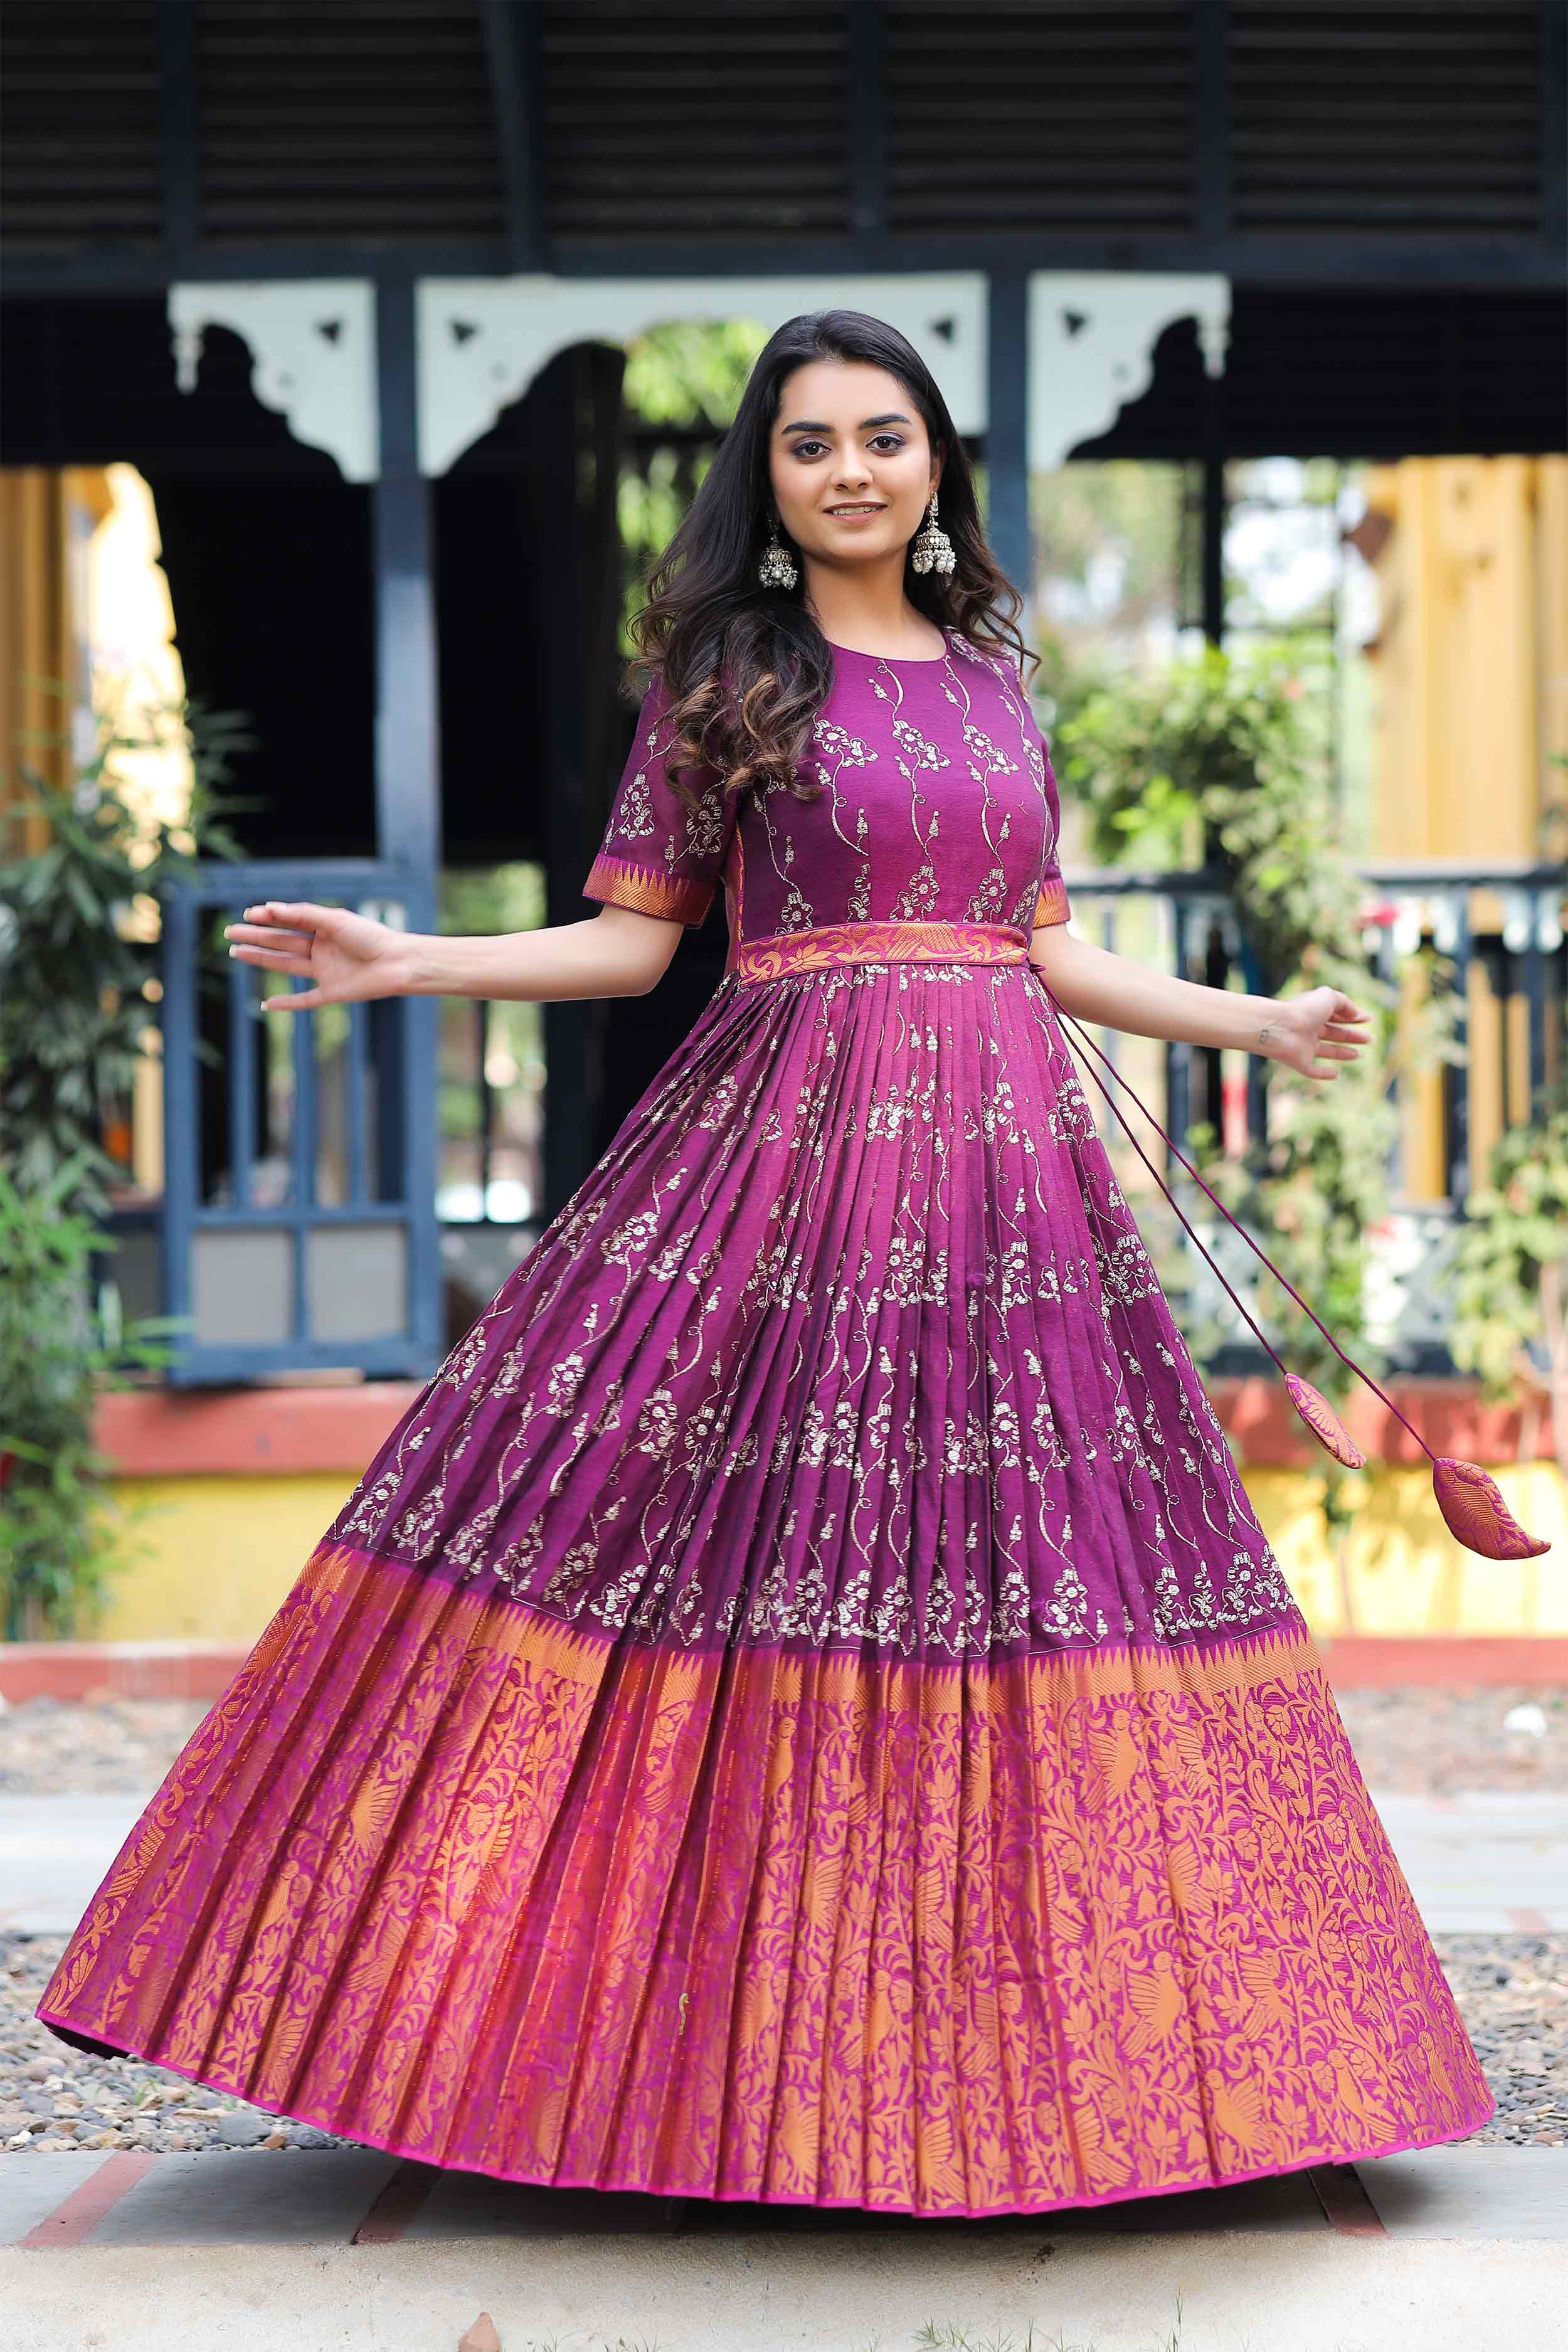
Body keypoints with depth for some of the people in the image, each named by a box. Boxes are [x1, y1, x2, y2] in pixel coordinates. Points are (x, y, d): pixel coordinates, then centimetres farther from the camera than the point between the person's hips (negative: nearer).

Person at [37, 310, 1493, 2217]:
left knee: (1008, 1551, 1)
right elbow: (634, 937, 3)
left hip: (1001, 1159, 4)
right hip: (781, 1142, -4)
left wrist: (1258, 1027, 19)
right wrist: (410, 962, -10)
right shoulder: (721, 676, 4)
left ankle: (998, 2045, 9)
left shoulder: (990, 676, 15)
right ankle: (665, 2015, 0)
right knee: (742, 1550, -8)